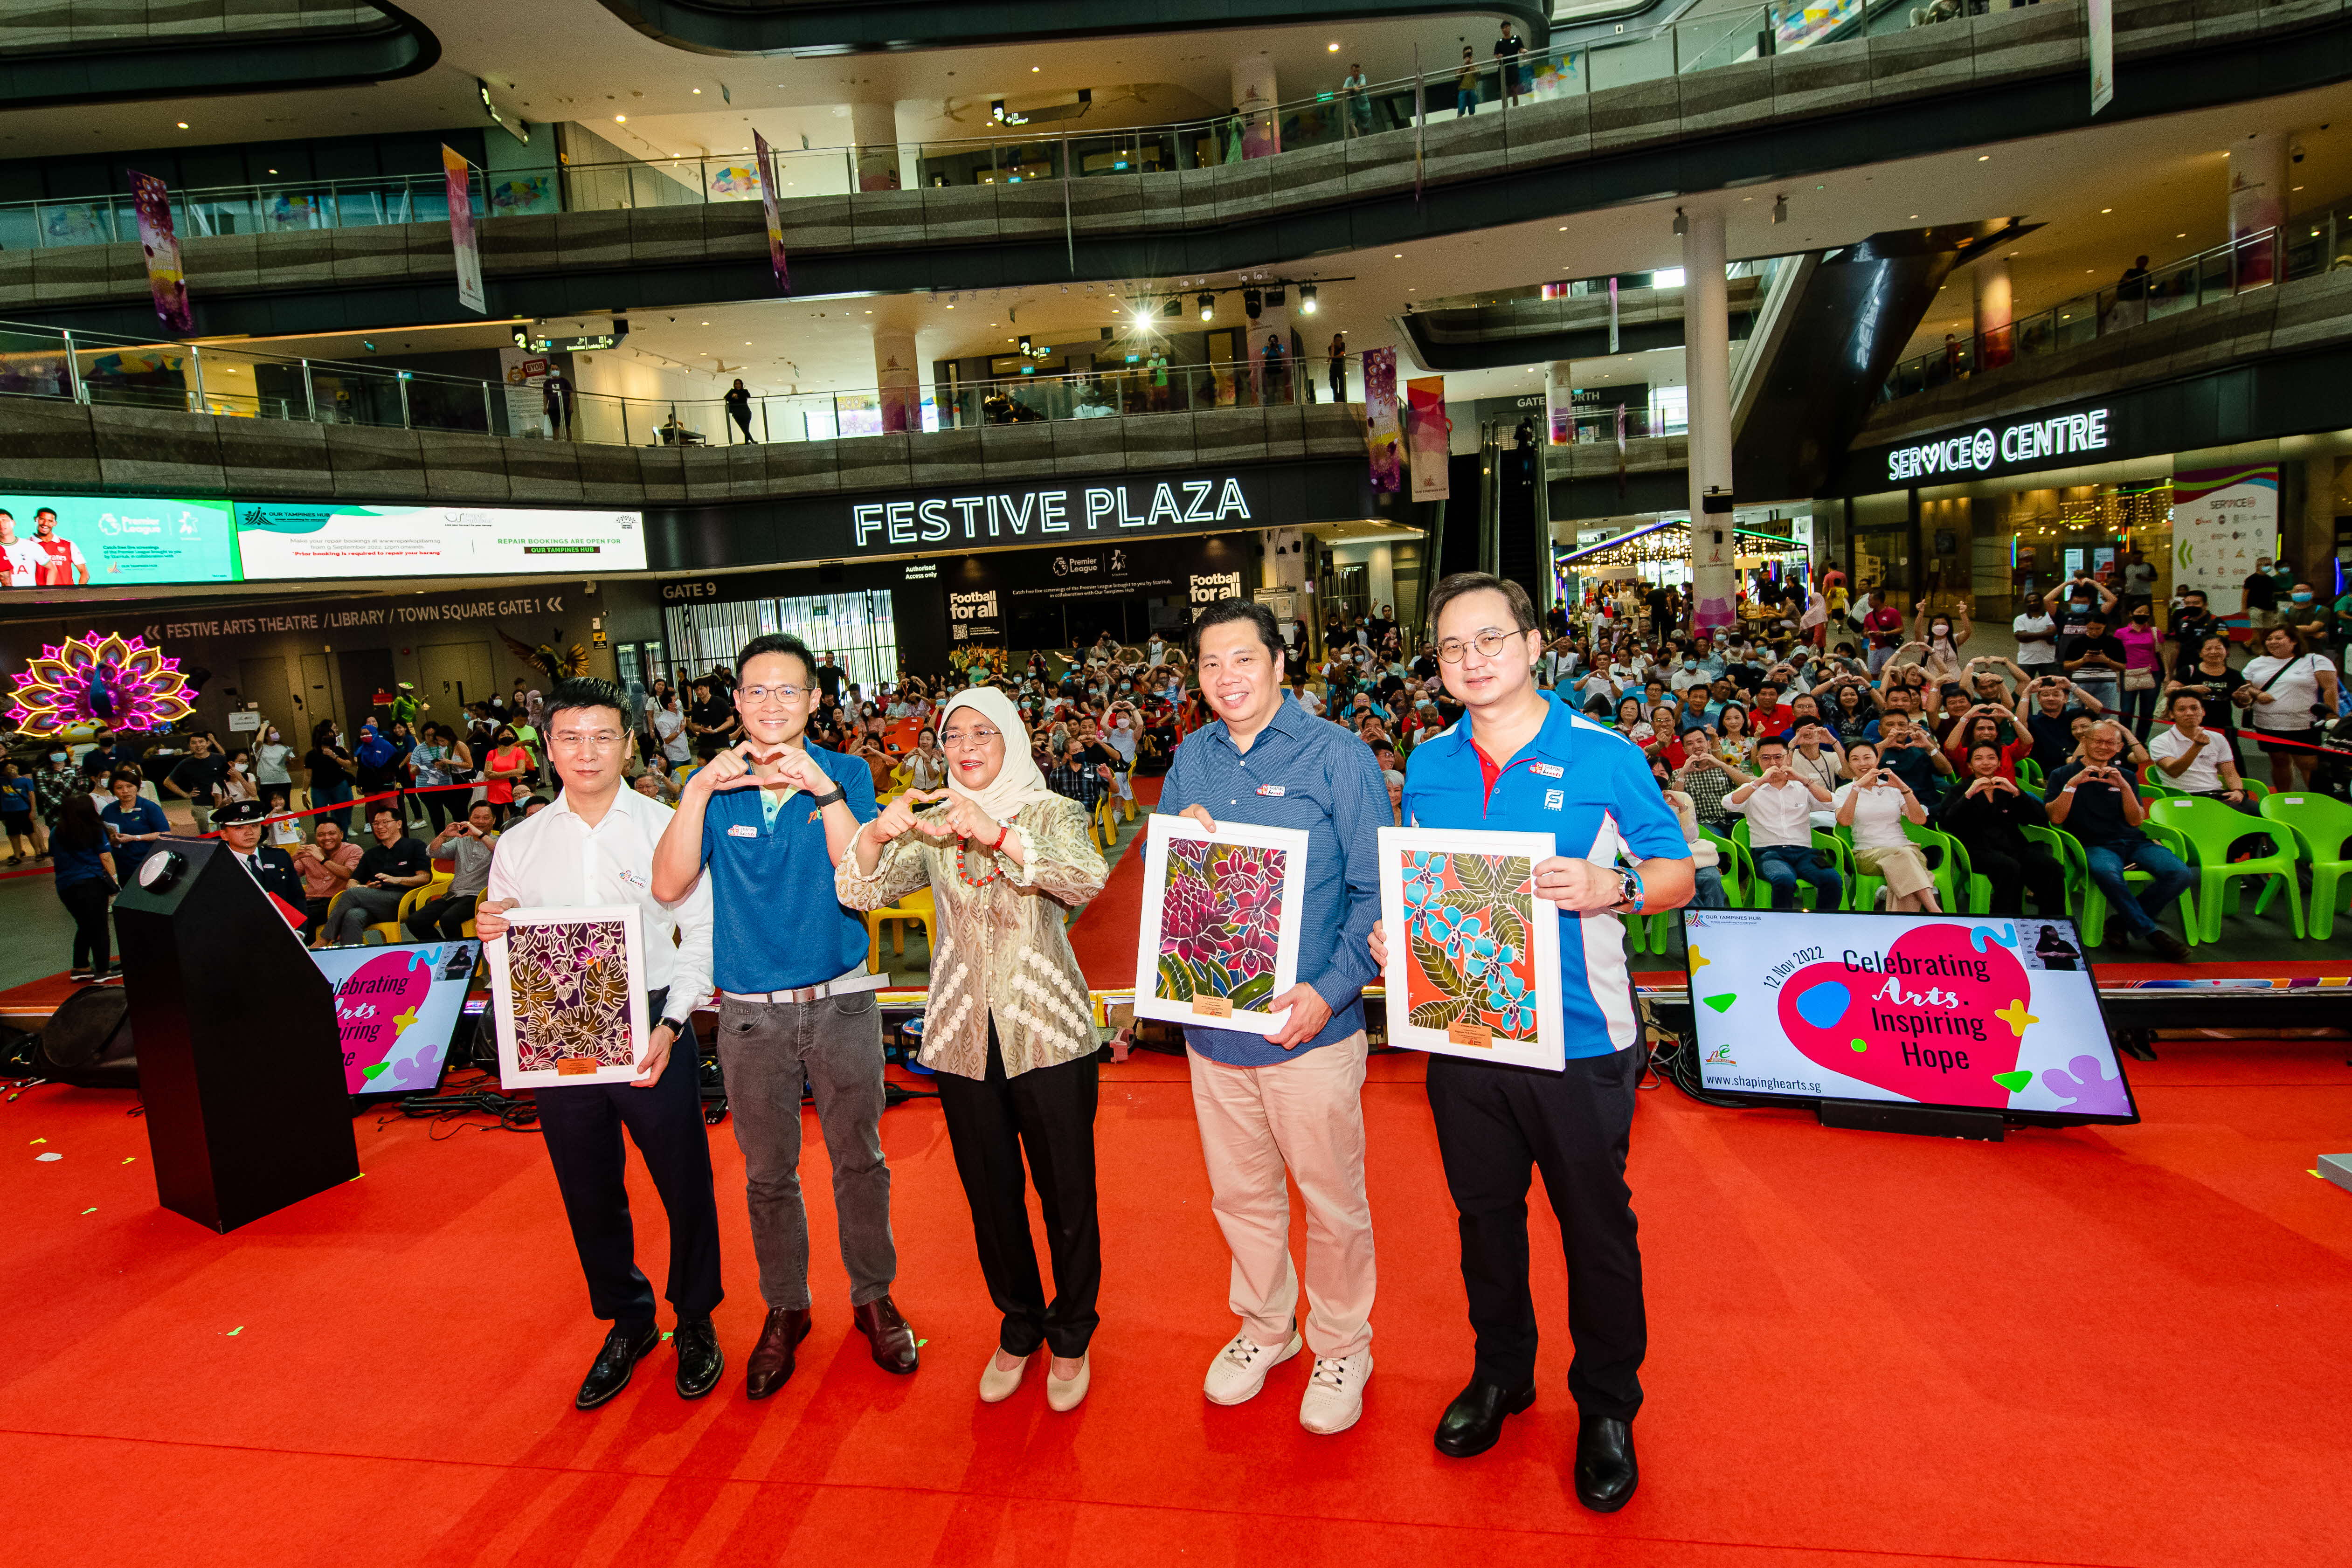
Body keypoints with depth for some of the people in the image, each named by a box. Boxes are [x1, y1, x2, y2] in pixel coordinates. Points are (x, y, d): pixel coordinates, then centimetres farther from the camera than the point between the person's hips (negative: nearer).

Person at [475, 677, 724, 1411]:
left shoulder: (666, 828, -4)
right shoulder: (518, 844, 6)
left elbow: (701, 934, -7)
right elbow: (506, 954, 12)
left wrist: (669, 1026, -16)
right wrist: (488, 933, -11)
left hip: (649, 1030, -3)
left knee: (684, 1179, 6)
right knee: (587, 1187, 15)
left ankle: (696, 1320, 29)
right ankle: (627, 1321, 37)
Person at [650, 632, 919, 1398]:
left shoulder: (845, 774, -4)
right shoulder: (713, 784, 0)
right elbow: (669, 886, -11)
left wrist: (822, 790, -29)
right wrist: (696, 794, -23)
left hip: (842, 1003, -1)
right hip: (750, 1013, 1)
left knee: (859, 1162, 11)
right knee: (768, 1175, 15)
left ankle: (874, 1297, 31)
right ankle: (785, 1309, 35)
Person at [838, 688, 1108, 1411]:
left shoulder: (1052, 814, -2)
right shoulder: (930, 824, 6)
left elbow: (1085, 880, -23)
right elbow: (857, 892, -7)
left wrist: (1000, 836, -36)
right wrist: (876, 835, -27)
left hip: (1047, 1031, -3)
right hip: (963, 1036, 3)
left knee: (1067, 1193, 7)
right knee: (990, 1195, 15)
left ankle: (1072, 1334, 31)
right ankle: (1019, 1325, 38)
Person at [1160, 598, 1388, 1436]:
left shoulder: (1337, 756, -10)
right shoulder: (1191, 758, 5)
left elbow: (1378, 892, -10)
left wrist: (1332, 990, -21)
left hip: (1310, 1028, -4)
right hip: (1212, 1023, 5)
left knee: (1332, 1202, 12)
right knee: (1240, 1194, 20)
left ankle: (1342, 1346, 37)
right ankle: (1264, 1327, 44)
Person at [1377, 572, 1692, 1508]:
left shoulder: (1603, 757, -9)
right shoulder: (1428, 765, 3)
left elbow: (1677, 876, -4)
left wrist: (1611, 887, -25)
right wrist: (1391, 930, -6)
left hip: (1577, 1039, -3)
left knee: (1596, 1225, 13)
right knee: (1484, 1213, 20)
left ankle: (1608, 1406, 36)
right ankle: (1500, 1372, 43)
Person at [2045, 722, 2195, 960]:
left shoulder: (2125, 777, 20)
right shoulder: (2063, 775, 10)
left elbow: (2136, 821, 7)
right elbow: (2056, 818, -4)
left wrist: (2124, 787, -7)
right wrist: (2072, 784, -14)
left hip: (2133, 841, 5)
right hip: (2094, 845, -5)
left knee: (2181, 874, -25)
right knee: (2108, 873, -40)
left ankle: (2124, 922, -8)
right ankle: (2152, 932, -21)